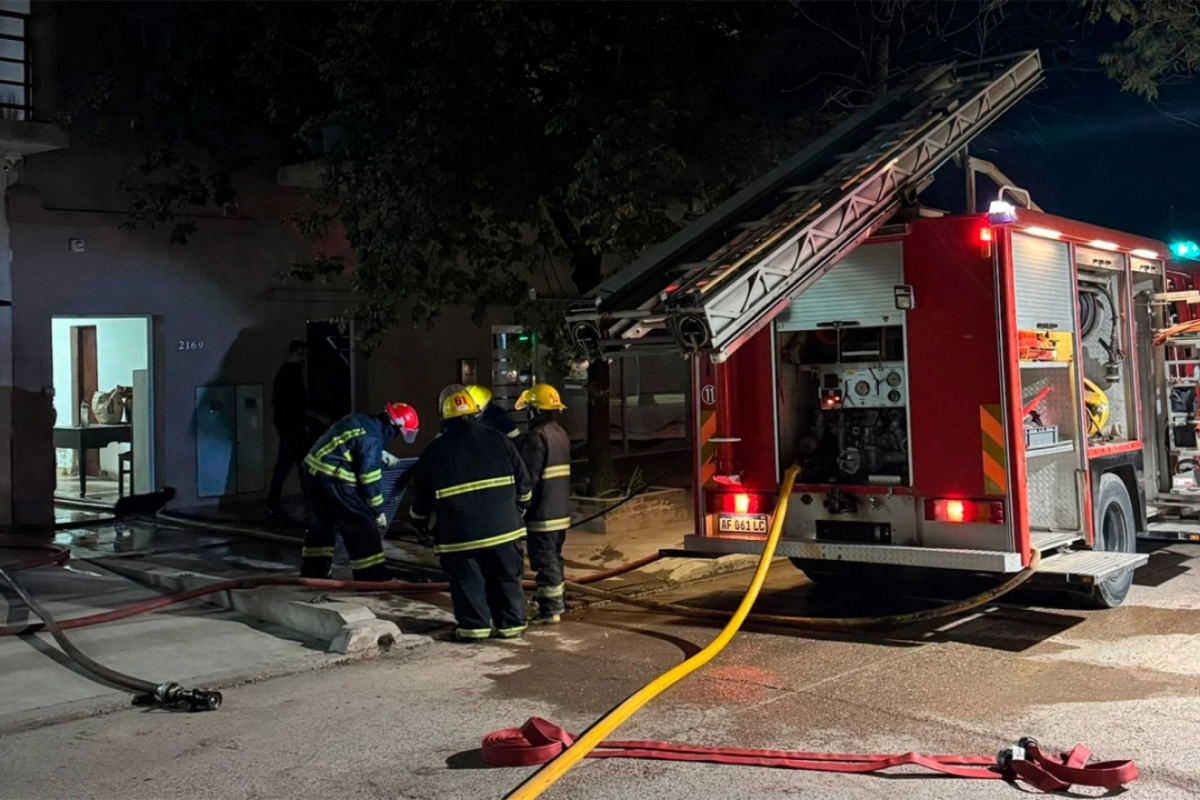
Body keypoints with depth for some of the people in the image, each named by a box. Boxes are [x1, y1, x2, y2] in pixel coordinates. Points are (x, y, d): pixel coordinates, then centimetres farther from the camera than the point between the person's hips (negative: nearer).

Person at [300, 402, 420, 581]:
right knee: (362, 525, -4)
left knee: (326, 521, 25)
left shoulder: (363, 422, 9)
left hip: (316, 471, 10)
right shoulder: (371, 437, -18)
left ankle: (313, 571, 35)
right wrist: (378, 511, -7)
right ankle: (372, 578, -1)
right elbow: (369, 478, -15)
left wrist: (381, 457, 33)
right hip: (332, 479, -10)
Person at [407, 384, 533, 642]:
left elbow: (422, 494, 9)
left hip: (459, 534, -2)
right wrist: (517, 509, 24)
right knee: (506, 579, 13)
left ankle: (473, 625, 6)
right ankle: (511, 624, 17)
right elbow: (523, 484, 5)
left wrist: (419, 520, 28)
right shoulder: (498, 440, 1)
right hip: (502, 528, 2)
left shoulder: (434, 451, 0)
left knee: (468, 581, 9)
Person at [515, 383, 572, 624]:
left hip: (542, 513, -9)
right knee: (553, 558, 18)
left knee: (545, 561, -3)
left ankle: (550, 610, 1)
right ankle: (556, 603, 26)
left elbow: (529, 478, -20)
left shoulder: (536, 437, -18)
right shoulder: (561, 434, 12)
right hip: (561, 510, 9)